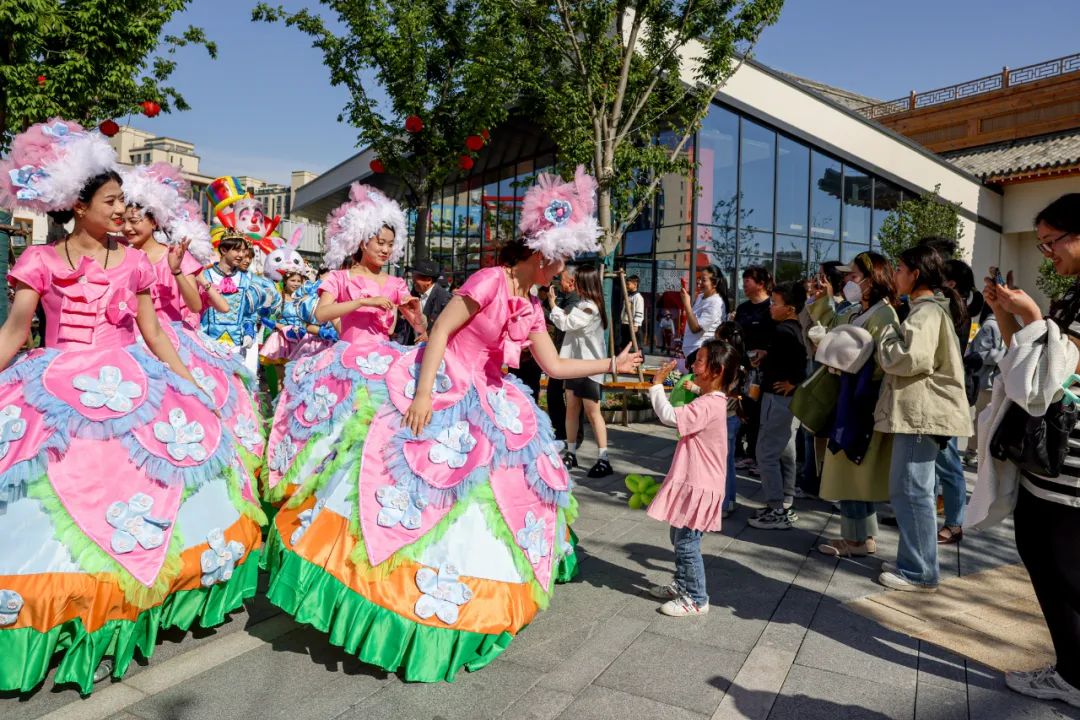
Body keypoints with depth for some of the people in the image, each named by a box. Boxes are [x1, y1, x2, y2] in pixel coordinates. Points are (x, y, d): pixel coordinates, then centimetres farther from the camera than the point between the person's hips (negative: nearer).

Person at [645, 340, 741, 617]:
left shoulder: (708, 404, -22)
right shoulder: (711, 401, 11)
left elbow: (669, 417, -31)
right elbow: (682, 418, 23)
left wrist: (657, 384, -22)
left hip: (699, 487, -11)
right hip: (693, 482, 11)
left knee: (687, 543, -1)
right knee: (680, 538, 21)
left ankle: (696, 600, 12)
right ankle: (681, 585, 36)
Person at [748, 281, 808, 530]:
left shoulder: (783, 330, -18)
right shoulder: (796, 329, 12)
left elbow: (801, 354, -31)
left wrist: (793, 381, -21)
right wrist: (767, 354, 8)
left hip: (779, 398, -10)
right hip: (791, 399, 10)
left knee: (767, 453, -4)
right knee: (785, 453, 15)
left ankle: (776, 511, 1)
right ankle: (785, 507, 25)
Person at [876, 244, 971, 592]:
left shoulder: (926, 311, -13)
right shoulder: (929, 308, 20)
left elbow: (910, 359, -24)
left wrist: (888, 337, -8)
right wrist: (895, 338, 12)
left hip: (922, 413, -11)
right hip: (920, 411, 11)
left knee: (909, 490, -7)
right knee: (914, 490, 13)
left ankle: (919, 572, 1)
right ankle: (914, 563, 21)